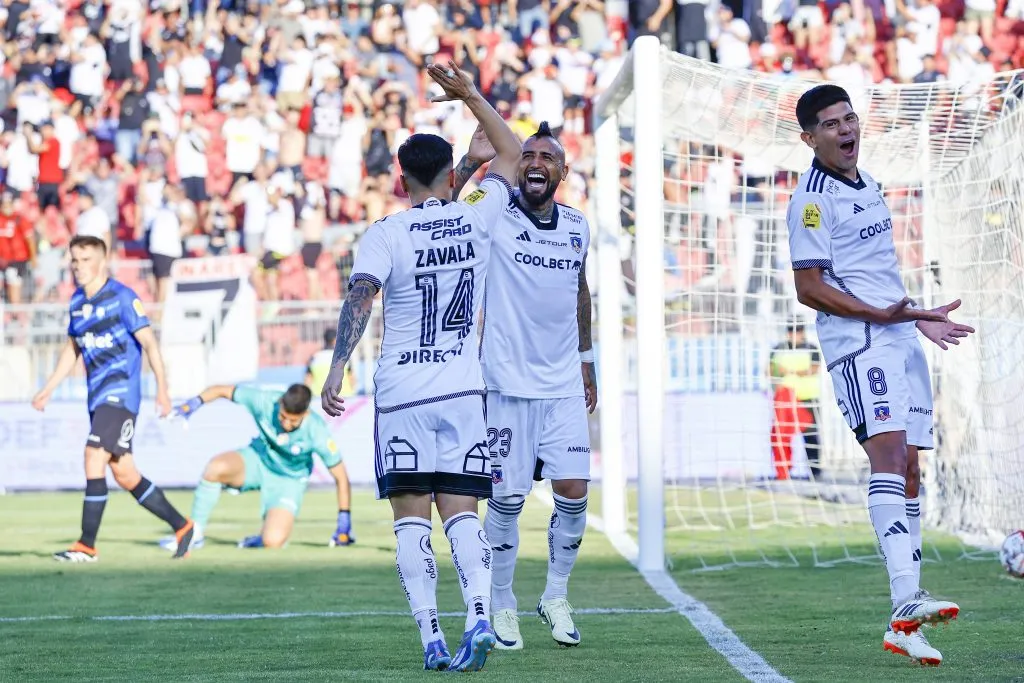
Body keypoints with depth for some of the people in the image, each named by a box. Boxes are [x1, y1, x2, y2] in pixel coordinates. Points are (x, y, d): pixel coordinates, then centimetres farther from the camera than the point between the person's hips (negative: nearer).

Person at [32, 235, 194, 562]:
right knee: (125, 475, 8)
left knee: (95, 455, -19)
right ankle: (181, 526, 22)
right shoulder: (77, 301, 11)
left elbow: (148, 342, -12)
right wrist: (48, 389, 22)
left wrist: (162, 389, -19)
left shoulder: (122, 298, -10)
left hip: (121, 393, -8)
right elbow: (72, 349, 24)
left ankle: (87, 545, -16)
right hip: (97, 397, 8)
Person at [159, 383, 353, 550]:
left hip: (289, 481, -2)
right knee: (216, 467, -32)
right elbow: (222, 390, -10)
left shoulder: (317, 433, -29)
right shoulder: (265, 402, -25)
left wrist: (344, 522, -17)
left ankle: (262, 538, 14)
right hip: (257, 460, 2)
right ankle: (195, 534, -13)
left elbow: (340, 477, -19)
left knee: (273, 542, -26)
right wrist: (193, 404, -26)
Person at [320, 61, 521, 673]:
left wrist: (337, 367, -21)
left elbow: (360, 298, -18)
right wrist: (471, 95, 26)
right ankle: (480, 615, -19)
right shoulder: (476, 217, 4)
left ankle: (431, 636, -10)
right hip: (463, 391, 2)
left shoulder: (385, 235, -4)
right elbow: (512, 154, 20)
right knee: (461, 510, 3)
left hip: (402, 394, -2)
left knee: (412, 515, 0)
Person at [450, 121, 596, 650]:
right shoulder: (495, 218, -7)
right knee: (507, 498, -1)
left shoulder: (577, 226, 8)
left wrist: (586, 361, 23)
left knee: (573, 493, -2)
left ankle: (556, 597, 17)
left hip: (564, 384, 4)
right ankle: (502, 606, 15)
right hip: (509, 383, -4)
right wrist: (471, 163, -35)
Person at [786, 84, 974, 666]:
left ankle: (908, 612, 9)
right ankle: (906, 605, -35)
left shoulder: (869, 186, 18)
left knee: (909, 466, 6)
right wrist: (883, 315, -20)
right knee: (889, 453, -23)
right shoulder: (813, 199, -9)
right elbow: (809, 287, -14)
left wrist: (917, 318, 27)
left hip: (900, 338, 9)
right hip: (858, 343, -9)